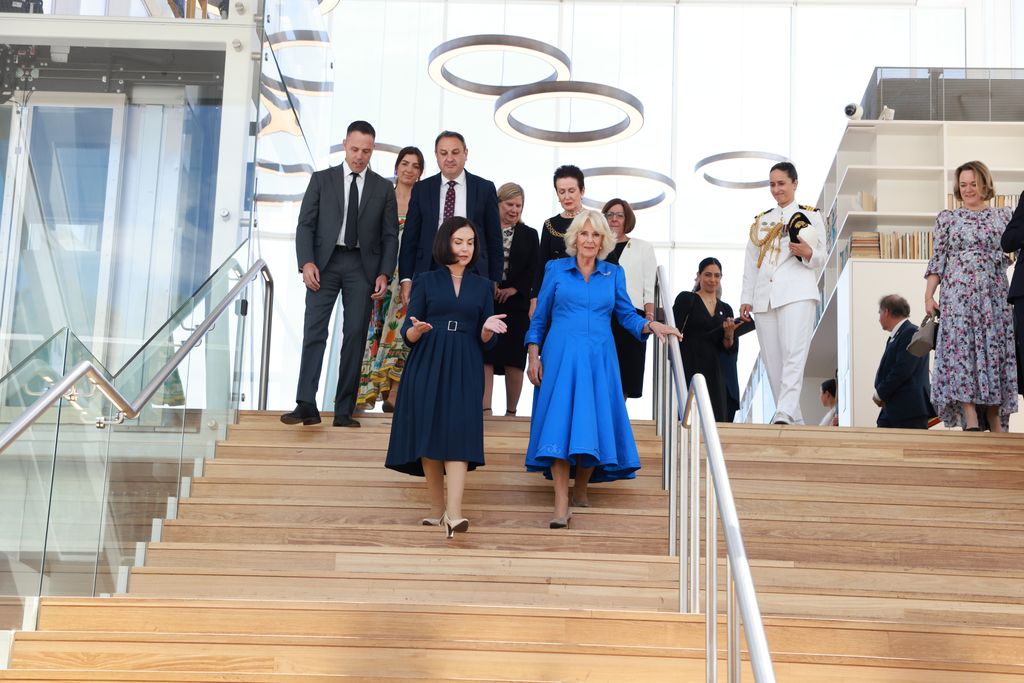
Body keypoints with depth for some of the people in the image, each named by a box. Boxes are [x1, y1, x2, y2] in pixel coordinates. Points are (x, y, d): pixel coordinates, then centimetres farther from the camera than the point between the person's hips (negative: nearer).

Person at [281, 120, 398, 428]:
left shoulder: (383, 188, 10)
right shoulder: (321, 179, 8)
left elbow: (390, 236, 8)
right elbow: (305, 224, 4)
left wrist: (384, 273, -4)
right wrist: (307, 262, -10)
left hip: (362, 266, 1)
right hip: (325, 262, -1)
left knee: (355, 336, -1)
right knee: (314, 331, -10)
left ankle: (344, 411, 2)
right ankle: (306, 405, -14)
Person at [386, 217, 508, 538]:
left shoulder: (483, 287, 13)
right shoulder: (426, 280, 9)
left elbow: (486, 341, 10)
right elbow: (408, 333, 5)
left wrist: (488, 328, -12)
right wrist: (418, 329, -18)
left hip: (464, 369, 0)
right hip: (427, 367, 0)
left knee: (459, 434, -14)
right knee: (429, 436, -3)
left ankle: (453, 513, -23)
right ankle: (436, 509, 9)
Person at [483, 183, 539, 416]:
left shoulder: (529, 235, 13)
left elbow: (532, 271, 6)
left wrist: (514, 289, -7)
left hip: (516, 304, 2)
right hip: (486, 303, -1)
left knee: (514, 360, 1)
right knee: (485, 357, -8)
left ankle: (511, 412, 9)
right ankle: (485, 410, -11)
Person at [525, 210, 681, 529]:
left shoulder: (614, 274, 11)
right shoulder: (556, 269, 7)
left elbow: (627, 315, 12)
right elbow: (539, 318, 9)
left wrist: (650, 325, -7)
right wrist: (534, 356, 1)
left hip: (598, 359, 2)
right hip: (560, 357, -2)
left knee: (594, 422, 0)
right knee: (559, 422, -11)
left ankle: (581, 489, 20)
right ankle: (561, 504, -13)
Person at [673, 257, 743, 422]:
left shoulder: (726, 309, 16)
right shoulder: (686, 299, 3)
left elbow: (730, 349, 14)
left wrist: (729, 333, -6)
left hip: (714, 372, 5)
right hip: (689, 368, -4)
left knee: (717, 420, -1)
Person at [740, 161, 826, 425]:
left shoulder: (811, 215, 10)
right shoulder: (761, 220, 21)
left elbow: (820, 258, 7)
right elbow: (751, 262, 20)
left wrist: (808, 253, -16)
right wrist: (746, 298, 12)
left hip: (797, 292, -5)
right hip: (764, 295, 5)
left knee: (794, 353, -20)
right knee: (773, 361, 0)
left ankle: (785, 413, -30)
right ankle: (794, 421, 5)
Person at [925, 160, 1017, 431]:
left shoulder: (1003, 216, 13)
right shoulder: (947, 218, 10)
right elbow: (938, 259, 6)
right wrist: (928, 296, -1)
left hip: (994, 295, 2)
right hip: (958, 294, -2)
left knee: (995, 349, -1)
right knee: (961, 348, -12)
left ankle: (995, 420, 2)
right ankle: (971, 420, -16)